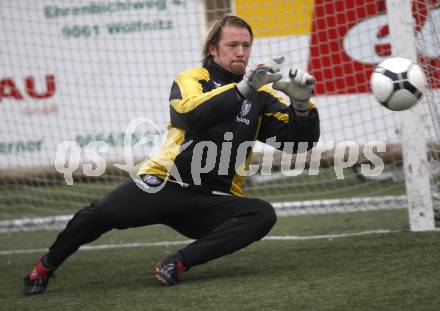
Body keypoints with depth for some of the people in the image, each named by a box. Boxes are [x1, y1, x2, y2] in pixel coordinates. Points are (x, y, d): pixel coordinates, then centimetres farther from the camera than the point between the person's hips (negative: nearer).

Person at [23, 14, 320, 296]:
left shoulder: (261, 95, 11)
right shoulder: (192, 79, 3)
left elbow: (301, 141, 2)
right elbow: (195, 116, -21)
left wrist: (301, 104, -17)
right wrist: (243, 88, -33)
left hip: (215, 202, 2)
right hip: (167, 183, -2)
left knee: (264, 215, -27)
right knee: (101, 213, -24)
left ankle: (179, 262, -27)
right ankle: (45, 266, 2)